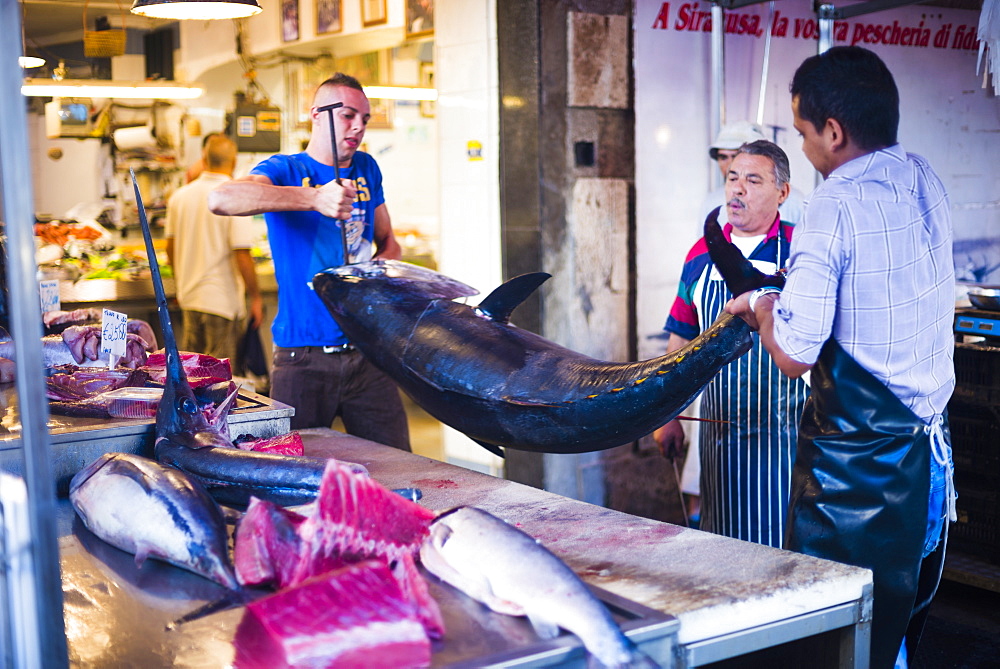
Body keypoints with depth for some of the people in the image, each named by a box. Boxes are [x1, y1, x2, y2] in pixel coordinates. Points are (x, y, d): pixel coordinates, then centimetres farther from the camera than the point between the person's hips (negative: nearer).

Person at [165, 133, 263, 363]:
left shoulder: (179, 196, 3)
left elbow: (170, 247, 12)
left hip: (189, 295, 6)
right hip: (222, 299, -6)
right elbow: (242, 257, -18)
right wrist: (255, 297, -7)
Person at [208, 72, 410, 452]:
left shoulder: (366, 169, 14)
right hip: (303, 359, -4)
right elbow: (222, 199, -23)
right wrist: (314, 198, -34)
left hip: (366, 351, 4)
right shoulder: (285, 171, -2)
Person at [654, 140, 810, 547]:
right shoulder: (702, 254, 8)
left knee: (786, 542, 0)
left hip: (784, 431, -4)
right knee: (722, 543, 11)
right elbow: (681, 338, 13)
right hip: (720, 430, 4)